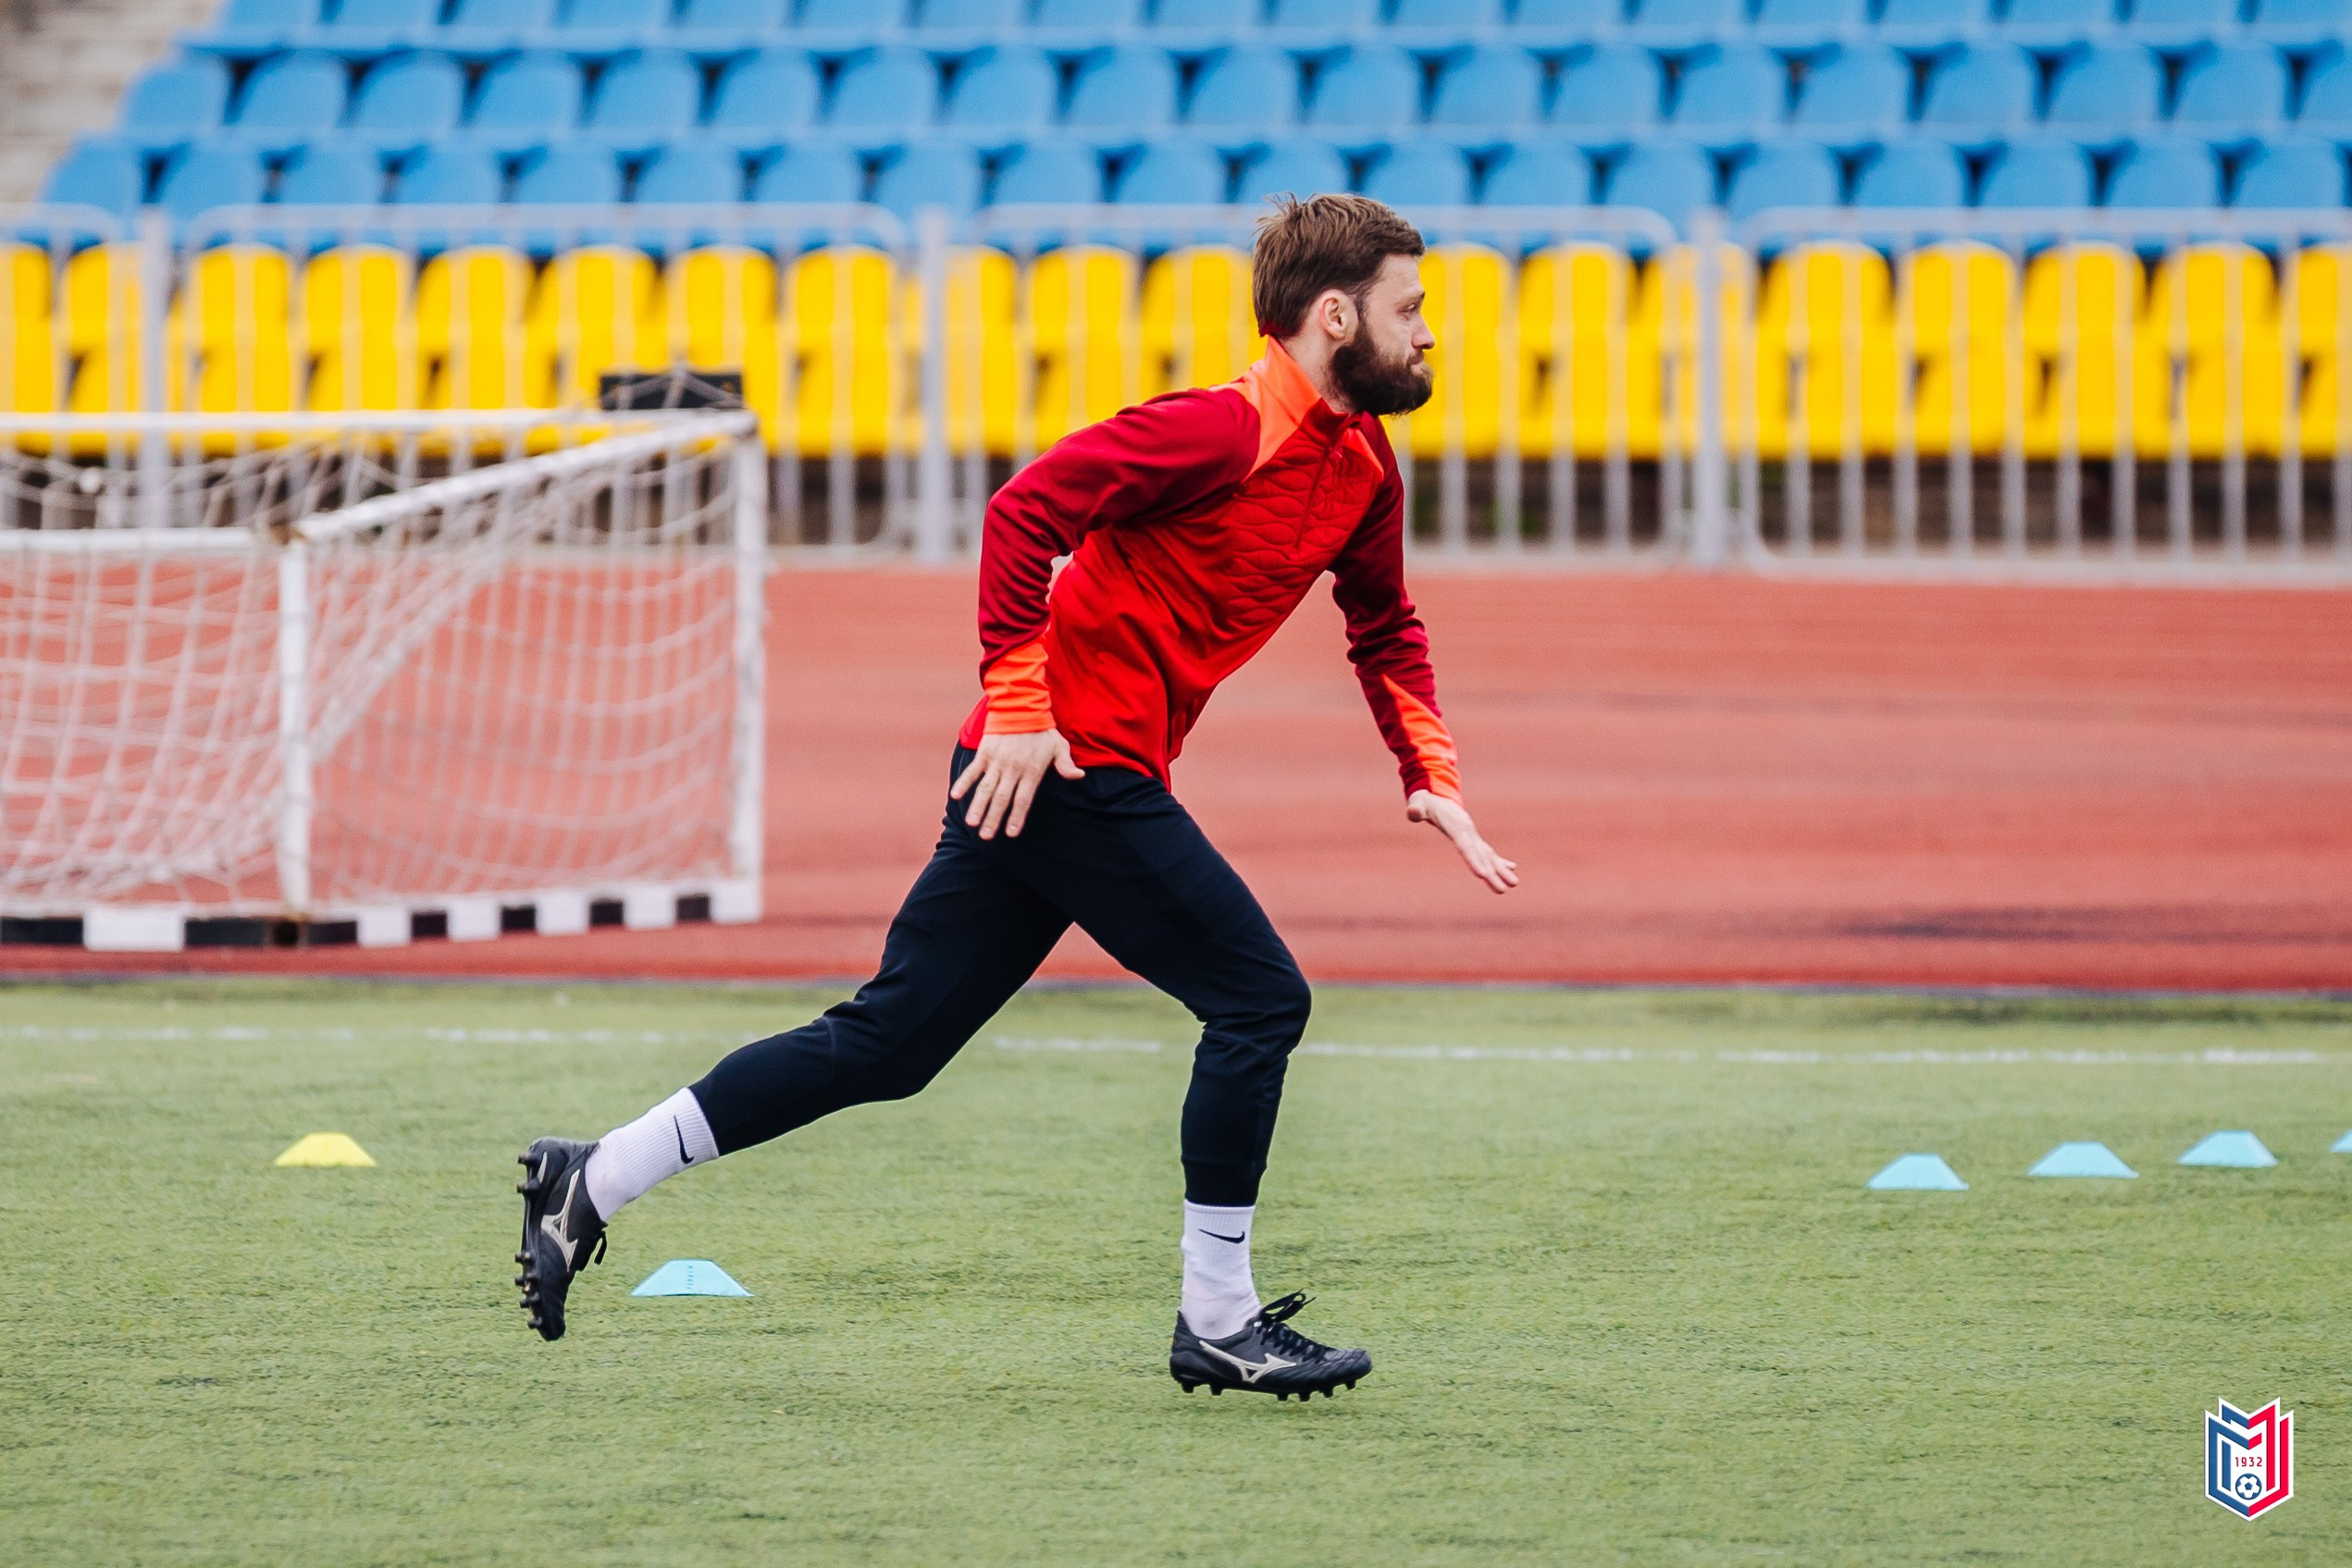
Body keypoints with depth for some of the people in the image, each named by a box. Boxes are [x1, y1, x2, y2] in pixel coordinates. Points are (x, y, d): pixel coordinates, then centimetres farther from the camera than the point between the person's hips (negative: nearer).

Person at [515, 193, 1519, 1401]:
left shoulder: (1361, 465, 13)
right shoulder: (1224, 428, -16)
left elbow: (1384, 629, 27)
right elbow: (1025, 511, -20)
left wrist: (1429, 775, 13)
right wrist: (1020, 702, -23)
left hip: (1047, 770, 9)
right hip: (1067, 761, -9)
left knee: (886, 1044, 9)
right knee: (1258, 998, -7)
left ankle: (591, 1183, 13)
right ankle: (1216, 1324, 1)